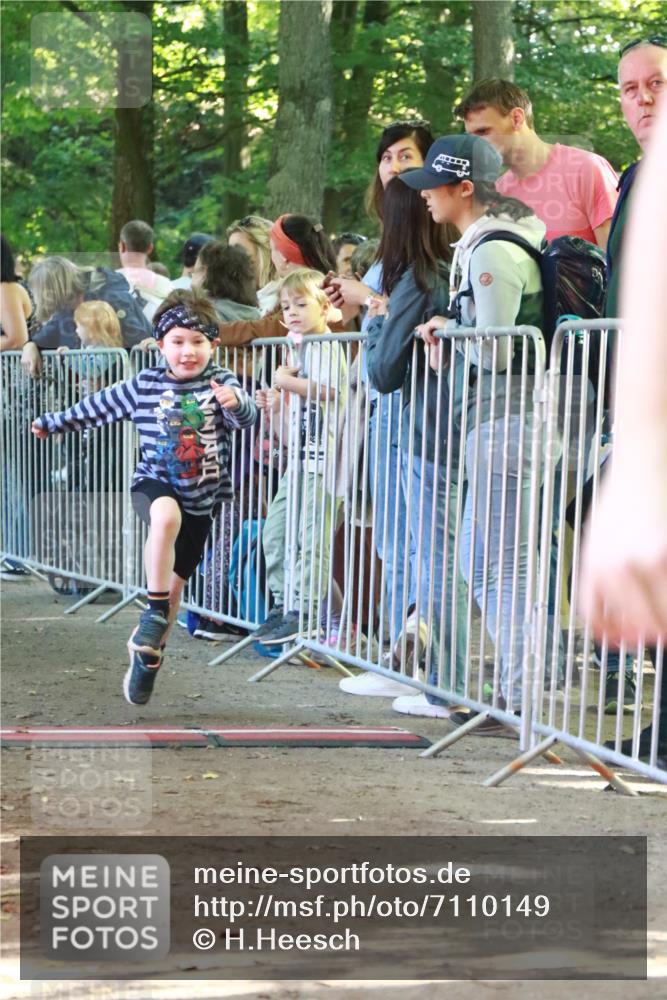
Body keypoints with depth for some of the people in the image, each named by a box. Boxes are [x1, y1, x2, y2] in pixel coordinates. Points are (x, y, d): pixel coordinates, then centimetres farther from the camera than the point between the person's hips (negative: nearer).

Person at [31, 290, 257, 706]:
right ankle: (155, 611, -24)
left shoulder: (221, 382, -4)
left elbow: (247, 417, -21)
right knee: (167, 517, -37)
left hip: (202, 497, 1)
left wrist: (234, 402, -45)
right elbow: (98, 406, 13)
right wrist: (53, 422, 24)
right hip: (155, 483, -1)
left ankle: (148, 652, 28)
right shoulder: (144, 385, 0)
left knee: (176, 581, 7)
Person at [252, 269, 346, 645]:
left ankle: (302, 610, -9)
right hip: (300, 455, 10)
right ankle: (283, 603, 16)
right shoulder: (301, 348, 21)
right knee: (276, 530, 9)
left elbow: (328, 389, -25)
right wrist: (278, 403, 11)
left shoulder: (325, 346, -9)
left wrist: (286, 382, -15)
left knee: (311, 535, -9)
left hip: (322, 454, -10)